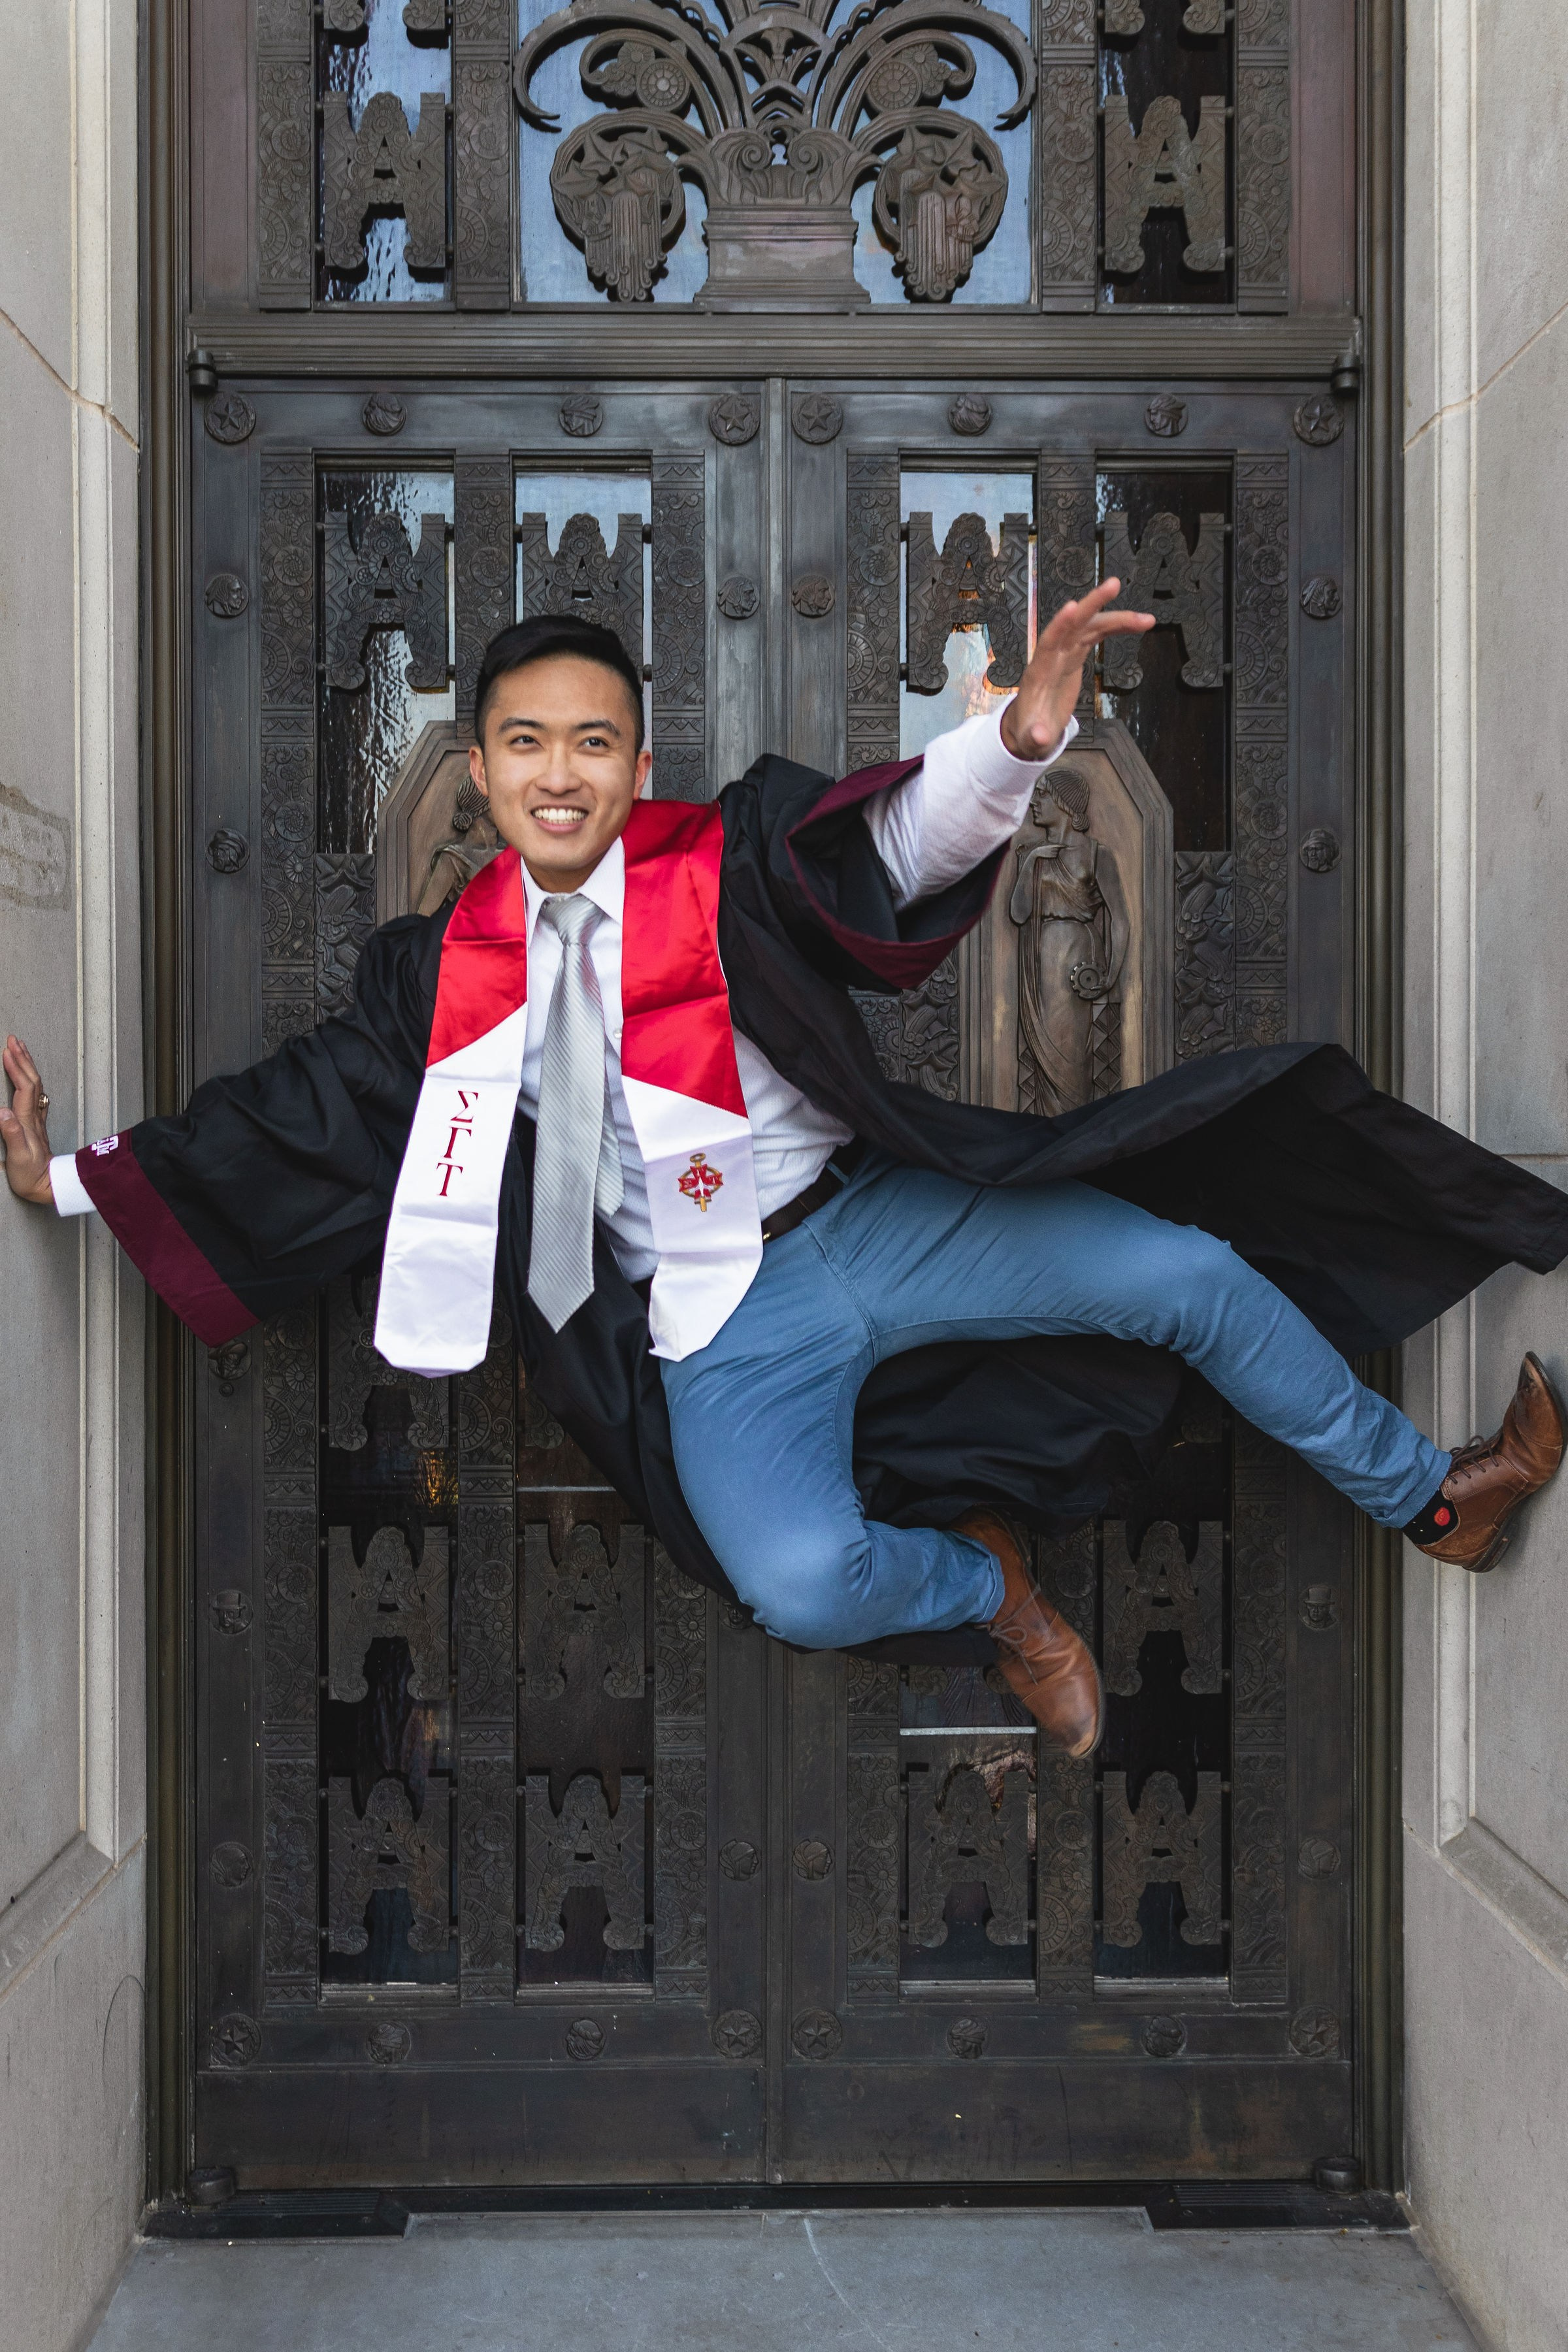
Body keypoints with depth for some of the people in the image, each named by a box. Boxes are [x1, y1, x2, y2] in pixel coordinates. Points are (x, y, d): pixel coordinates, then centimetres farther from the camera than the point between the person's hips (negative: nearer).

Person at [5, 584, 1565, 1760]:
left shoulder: (721, 866, -3)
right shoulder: (440, 971, 4)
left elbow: (897, 844, -20)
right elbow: (303, 1112, 9)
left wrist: (1019, 739, -42)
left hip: (877, 1216, 1)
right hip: (719, 1325, 0)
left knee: (1188, 1270, -9)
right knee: (798, 1583, -29)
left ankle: (1423, 1496, 16)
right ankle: (985, 1585, 7)